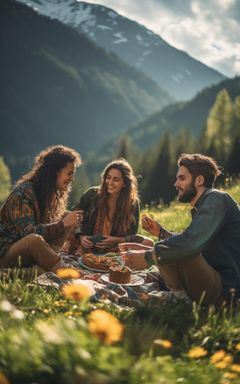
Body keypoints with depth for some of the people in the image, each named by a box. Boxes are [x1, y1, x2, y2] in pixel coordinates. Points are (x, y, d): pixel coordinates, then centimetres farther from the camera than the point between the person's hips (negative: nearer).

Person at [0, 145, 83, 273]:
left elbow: (48, 224, 6)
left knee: (69, 225, -5)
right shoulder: (23, 193, -20)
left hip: (28, 257, 8)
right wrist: (63, 224, -28)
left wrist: (68, 220, -13)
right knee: (35, 239, -39)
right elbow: (28, 231, -28)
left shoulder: (51, 192, 6)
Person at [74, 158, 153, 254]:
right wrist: (81, 237, -14)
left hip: (115, 247, 2)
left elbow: (132, 235, -4)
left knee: (148, 243, -22)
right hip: (89, 245, -1)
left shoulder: (132, 203, -6)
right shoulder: (92, 194, -7)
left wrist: (116, 240, -23)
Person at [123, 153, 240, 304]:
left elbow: (190, 243, -30)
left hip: (226, 290, -10)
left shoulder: (216, 199, -17)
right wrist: (161, 232, 9)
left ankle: (180, 296, -6)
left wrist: (147, 256, -21)